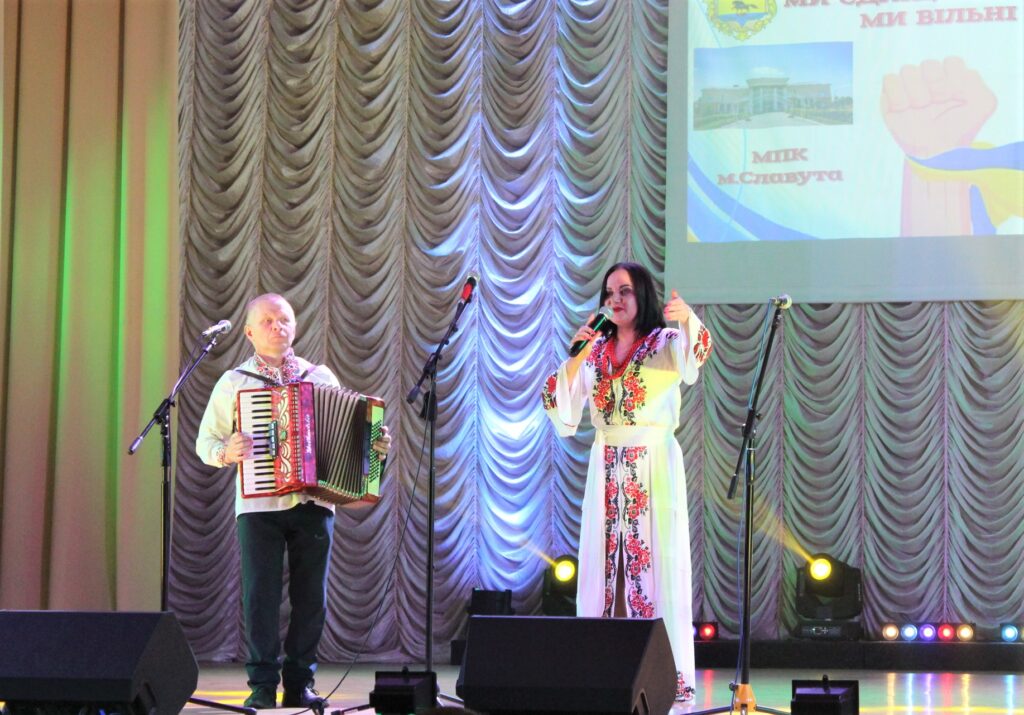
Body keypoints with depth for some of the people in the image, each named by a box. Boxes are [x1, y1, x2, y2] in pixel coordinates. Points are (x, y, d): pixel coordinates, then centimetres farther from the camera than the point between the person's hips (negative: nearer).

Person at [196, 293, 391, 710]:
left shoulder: (322, 378, 12)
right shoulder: (233, 383, 7)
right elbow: (205, 443, 7)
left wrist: (374, 447, -2)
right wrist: (226, 452, -14)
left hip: (314, 505, 2)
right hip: (259, 506, -2)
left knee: (311, 597, 3)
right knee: (261, 596, -4)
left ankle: (300, 683, 12)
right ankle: (263, 685, 3)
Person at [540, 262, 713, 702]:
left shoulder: (664, 343, 1)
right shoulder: (595, 350, 13)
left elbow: (692, 360, -24)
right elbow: (565, 416, 7)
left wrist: (688, 320, -45)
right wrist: (574, 358, -4)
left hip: (654, 469, -4)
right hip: (606, 469, 4)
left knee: (658, 564, -7)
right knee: (603, 565, 1)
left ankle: (673, 677, -5)